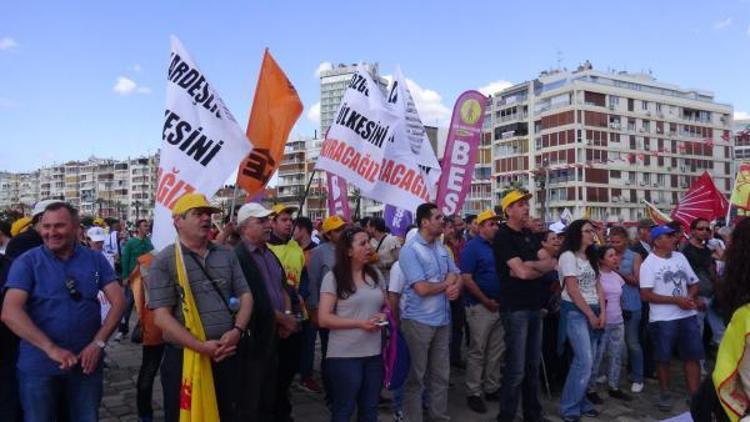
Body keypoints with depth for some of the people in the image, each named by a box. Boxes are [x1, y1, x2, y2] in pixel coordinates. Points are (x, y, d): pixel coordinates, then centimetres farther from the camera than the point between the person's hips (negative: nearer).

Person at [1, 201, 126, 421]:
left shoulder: (95, 260, 1)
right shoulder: (27, 262, -5)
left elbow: (118, 301, -1)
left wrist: (98, 343, -13)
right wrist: (51, 348, -23)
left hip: (87, 362, 2)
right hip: (39, 365, -1)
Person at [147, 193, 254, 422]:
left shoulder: (227, 255, 6)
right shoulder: (165, 261, -7)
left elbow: (245, 295, 7)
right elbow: (161, 316, -13)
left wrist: (237, 331, -11)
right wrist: (201, 347, -20)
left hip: (226, 355, 4)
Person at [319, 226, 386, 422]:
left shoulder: (375, 275, 7)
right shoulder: (333, 277, -9)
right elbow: (324, 319, -13)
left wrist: (383, 315, -6)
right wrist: (359, 323, -20)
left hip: (374, 353, 5)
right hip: (345, 356, -5)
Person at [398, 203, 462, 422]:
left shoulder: (442, 248, 9)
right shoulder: (410, 250, -14)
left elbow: (457, 275, 11)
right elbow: (422, 288, -21)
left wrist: (456, 286, -13)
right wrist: (447, 283, -5)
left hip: (443, 320, 7)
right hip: (419, 321, -7)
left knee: (441, 374, 16)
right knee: (416, 376, 8)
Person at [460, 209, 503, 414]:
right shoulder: (472, 247, -11)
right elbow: (466, 279, -17)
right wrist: (487, 301, -16)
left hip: (498, 305, 7)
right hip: (480, 307, -7)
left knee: (496, 350, 14)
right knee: (477, 351, 2)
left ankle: (492, 388, 27)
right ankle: (473, 393, 13)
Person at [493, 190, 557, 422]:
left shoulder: (530, 235, 14)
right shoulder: (503, 237, -10)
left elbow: (551, 262, 3)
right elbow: (522, 272, -19)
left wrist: (527, 265, -14)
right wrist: (543, 268, -2)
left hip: (535, 306, 8)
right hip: (516, 308, -7)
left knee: (533, 365, 16)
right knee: (516, 369, -3)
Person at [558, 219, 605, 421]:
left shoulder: (591, 257, 15)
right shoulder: (568, 256, -8)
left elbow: (598, 287, 12)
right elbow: (572, 290, -13)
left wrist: (601, 313, 0)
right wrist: (590, 315, -11)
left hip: (594, 310, 7)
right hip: (575, 311, -7)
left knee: (587, 360, 7)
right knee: (584, 361, -12)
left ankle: (581, 402, 19)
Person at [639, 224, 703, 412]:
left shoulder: (680, 257, 9)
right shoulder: (649, 263, -9)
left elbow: (694, 283, 16)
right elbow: (646, 295, -15)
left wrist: (690, 297, -6)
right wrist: (677, 300, -18)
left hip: (688, 316, 5)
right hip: (663, 319, -5)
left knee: (693, 356, 5)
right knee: (663, 358, 6)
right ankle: (665, 393, 24)